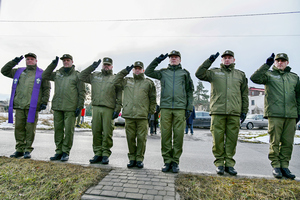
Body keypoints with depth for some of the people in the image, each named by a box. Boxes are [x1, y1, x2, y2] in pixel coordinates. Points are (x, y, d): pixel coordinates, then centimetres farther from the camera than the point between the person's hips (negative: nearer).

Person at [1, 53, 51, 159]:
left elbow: (47, 89, 5)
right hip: (19, 106, 4)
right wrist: (14, 62, 11)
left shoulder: (41, 74, 7)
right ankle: (19, 149, 18)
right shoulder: (18, 72, 20)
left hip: (32, 107, -4)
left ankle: (28, 150, 8)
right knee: (19, 128, 7)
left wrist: (44, 102, -5)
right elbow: (4, 71, 23)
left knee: (30, 129, -2)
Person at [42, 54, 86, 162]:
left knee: (69, 130, -1)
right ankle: (59, 151, 19)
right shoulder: (57, 74, 17)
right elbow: (45, 75, 18)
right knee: (58, 129, 8)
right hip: (57, 107, 5)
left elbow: (82, 92, 0)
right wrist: (53, 64, 11)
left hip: (70, 108, -4)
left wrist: (80, 106, -8)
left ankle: (66, 152, 10)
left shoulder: (77, 75, 3)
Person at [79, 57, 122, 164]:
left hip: (108, 109, -3)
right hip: (96, 107, 3)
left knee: (107, 132, -2)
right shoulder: (94, 75, 20)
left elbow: (119, 95, 4)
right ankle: (98, 153, 17)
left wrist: (117, 109, -5)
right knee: (96, 131, 5)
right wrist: (92, 67, 10)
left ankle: (106, 154, 10)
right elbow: (82, 77, 19)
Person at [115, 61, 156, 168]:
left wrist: (151, 111, 2)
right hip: (128, 115, 2)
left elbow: (153, 99, 10)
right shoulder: (127, 81, 18)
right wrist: (126, 70, 11)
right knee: (130, 138, 6)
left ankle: (139, 159, 14)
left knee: (141, 138, 0)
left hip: (142, 116, -2)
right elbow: (116, 79, 16)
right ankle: (132, 158, 19)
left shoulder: (148, 83, 11)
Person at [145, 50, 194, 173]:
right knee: (165, 135, 0)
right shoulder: (163, 72, 19)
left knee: (178, 135, -2)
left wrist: (189, 108, 5)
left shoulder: (185, 73, 17)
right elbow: (148, 72, 14)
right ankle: (167, 161, 10)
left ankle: (175, 162, 9)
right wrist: (158, 60, 7)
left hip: (180, 108, 0)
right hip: (165, 107, 1)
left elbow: (189, 92, 14)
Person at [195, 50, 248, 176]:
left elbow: (244, 95, 19)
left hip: (234, 113, 2)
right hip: (217, 111, -2)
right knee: (218, 138, 0)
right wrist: (209, 61, -3)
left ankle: (229, 163, 16)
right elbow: (199, 74, -2)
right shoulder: (214, 73, 13)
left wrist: (244, 111, 13)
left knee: (232, 138, 4)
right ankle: (219, 163, 12)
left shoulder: (240, 75, 19)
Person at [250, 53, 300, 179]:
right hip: (274, 114, -4)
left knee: (287, 142, 5)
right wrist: (267, 64, -16)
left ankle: (284, 166, 16)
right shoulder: (269, 74, 7)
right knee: (275, 141, -1)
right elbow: (255, 78, -14)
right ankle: (276, 166, 9)